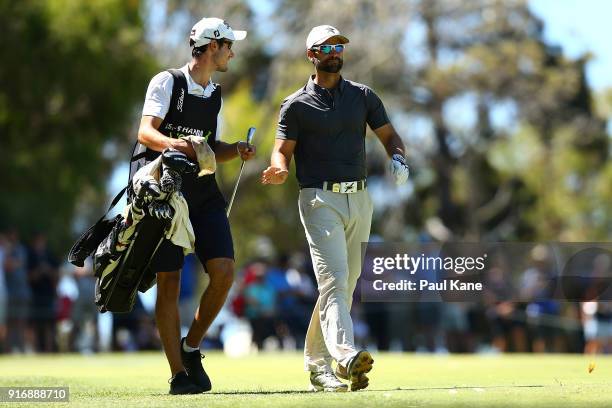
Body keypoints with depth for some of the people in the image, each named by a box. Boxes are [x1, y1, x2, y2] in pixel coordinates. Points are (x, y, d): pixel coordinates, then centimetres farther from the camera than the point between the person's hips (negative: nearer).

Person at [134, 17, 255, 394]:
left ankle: (192, 348, 9)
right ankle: (179, 374, -3)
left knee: (224, 272, -11)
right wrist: (173, 144, -34)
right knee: (169, 282, -5)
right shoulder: (167, 83, -3)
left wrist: (237, 150, 1)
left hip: (203, 192, 6)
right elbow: (145, 132, -14)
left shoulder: (215, 97, 17)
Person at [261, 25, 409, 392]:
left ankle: (317, 365, 15)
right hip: (320, 200, -5)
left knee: (346, 284, 7)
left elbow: (388, 134, 16)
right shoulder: (296, 105, 3)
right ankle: (345, 355, -35)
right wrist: (280, 170, -23)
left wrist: (397, 157, -6)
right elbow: (283, 150, 0)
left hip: (359, 200, 5)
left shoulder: (363, 96, 13)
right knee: (334, 279, -19)